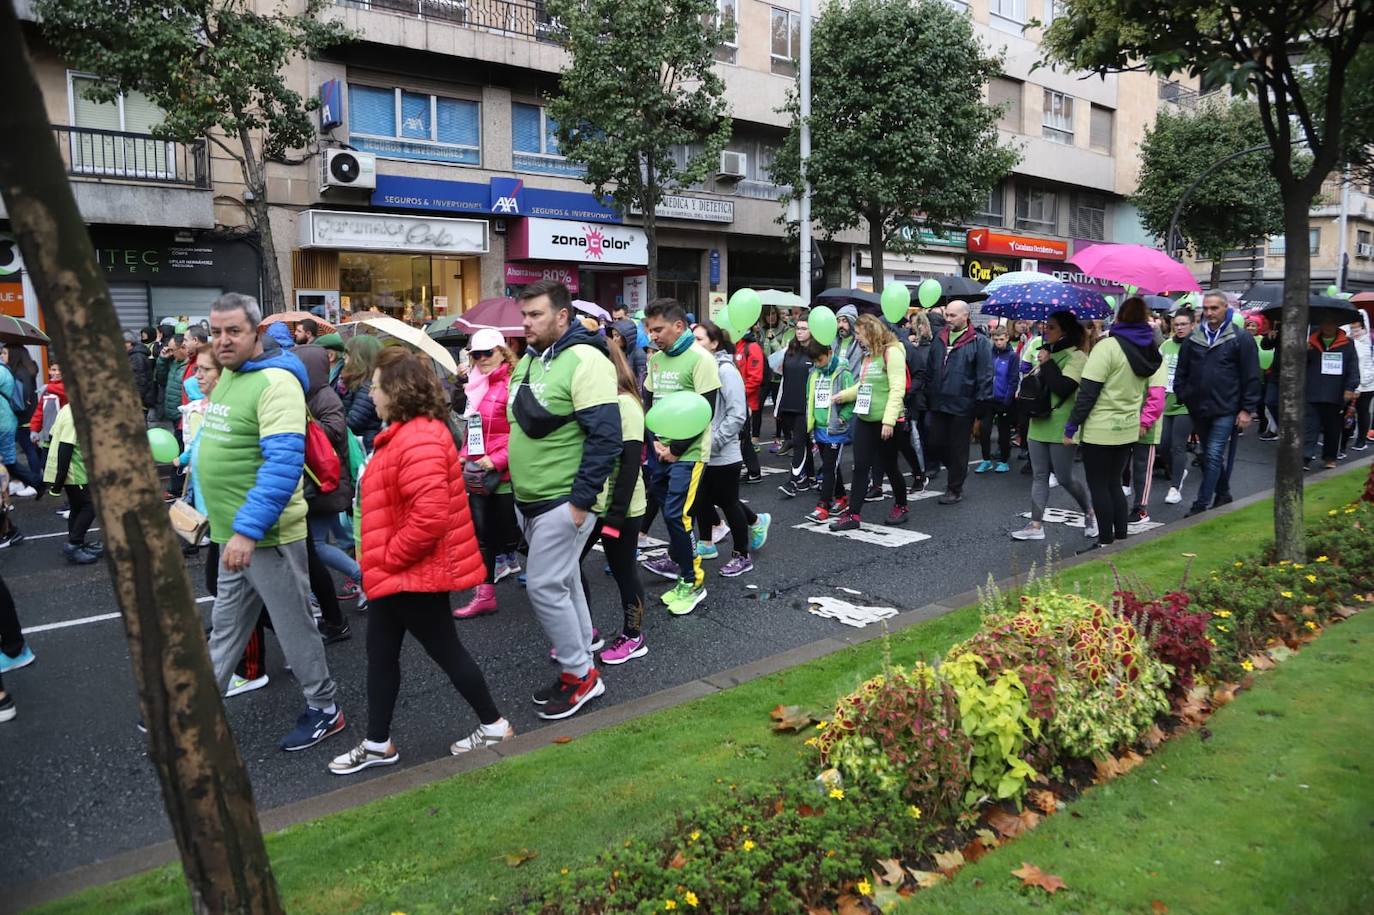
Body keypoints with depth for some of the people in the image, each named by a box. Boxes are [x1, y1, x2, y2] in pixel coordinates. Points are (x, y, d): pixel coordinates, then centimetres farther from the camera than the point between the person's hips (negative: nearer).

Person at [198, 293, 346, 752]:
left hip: (267, 533, -9)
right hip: (232, 532, 9)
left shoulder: (275, 382, -20)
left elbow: (282, 463, -28)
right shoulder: (227, 375, 10)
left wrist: (248, 530, -31)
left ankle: (324, 709, 21)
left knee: (294, 624, 5)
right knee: (225, 626, 20)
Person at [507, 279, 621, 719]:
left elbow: (605, 436, -22)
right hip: (529, 501, 9)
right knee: (563, 583, 16)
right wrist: (519, 488, 18)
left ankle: (579, 673, 10)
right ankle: (581, 666, 29)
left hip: (564, 502, -9)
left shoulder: (583, 360, -17)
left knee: (545, 586, -7)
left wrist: (581, 500, -22)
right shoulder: (527, 361, 11)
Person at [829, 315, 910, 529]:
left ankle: (901, 506, 29)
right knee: (860, 466, 3)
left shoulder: (892, 352, -13)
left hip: (885, 421, -7)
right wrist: (843, 395, 8)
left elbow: (897, 389, -19)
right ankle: (853, 514, 4)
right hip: (864, 418, 7)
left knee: (889, 466, 7)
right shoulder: (868, 354, 14)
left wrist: (889, 420, -23)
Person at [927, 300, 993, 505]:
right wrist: (928, 399, 12)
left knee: (958, 449, 6)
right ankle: (956, 474, 35)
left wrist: (981, 406, -13)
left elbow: (985, 377, -9)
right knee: (939, 444, 11)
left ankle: (955, 489, 20)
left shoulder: (978, 342, -7)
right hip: (938, 403, 5)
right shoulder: (938, 339, 9)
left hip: (962, 405, -5)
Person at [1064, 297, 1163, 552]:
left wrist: (1072, 426, -12)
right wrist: (1144, 421, 16)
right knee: (1114, 484, 17)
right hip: (1128, 428, 7)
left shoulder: (1107, 346, -15)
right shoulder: (1152, 352, 7)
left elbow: (1088, 392, -17)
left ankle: (1106, 541, 7)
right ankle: (1121, 537, 21)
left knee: (1098, 486, 3)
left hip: (1100, 429, -7)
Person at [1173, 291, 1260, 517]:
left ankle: (1202, 504, -4)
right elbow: (1181, 372, 13)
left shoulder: (1241, 339, -4)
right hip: (1198, 409, 5)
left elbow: (1251, 376, -4)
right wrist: (1181, 397, 6)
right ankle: (1223, 494, 32)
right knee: (1209, 455, 15)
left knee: (1214, 456, -8)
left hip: (1225, 410, -5)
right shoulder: (1193, 339, 6)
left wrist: (1247, 409, -7)